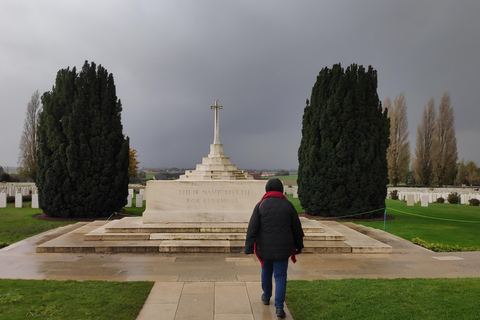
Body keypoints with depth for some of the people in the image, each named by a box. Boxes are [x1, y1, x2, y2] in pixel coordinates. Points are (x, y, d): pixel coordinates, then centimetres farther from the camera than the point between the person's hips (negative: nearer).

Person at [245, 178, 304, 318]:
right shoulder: (288, 205, -4)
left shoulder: (260, 205, -6)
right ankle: (279, 307, -2)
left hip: (265, 248, 1)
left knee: (266, 271, 22)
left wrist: (249, 247, -13)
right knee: (280, 276, 6)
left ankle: (266, 297, 42)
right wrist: (299, 245, 15)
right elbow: (296, 228, 3)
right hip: (282, 249, -1)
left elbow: (252, 227, -12)